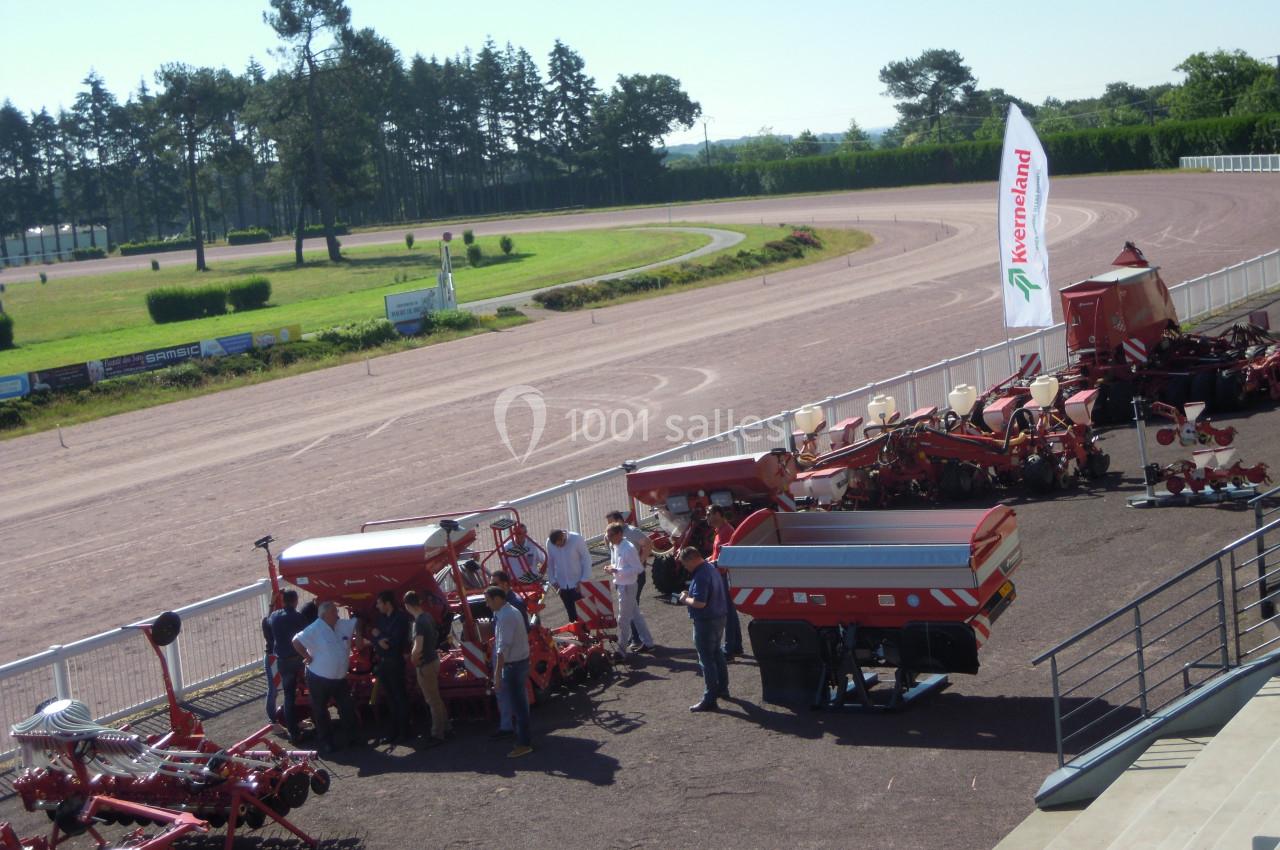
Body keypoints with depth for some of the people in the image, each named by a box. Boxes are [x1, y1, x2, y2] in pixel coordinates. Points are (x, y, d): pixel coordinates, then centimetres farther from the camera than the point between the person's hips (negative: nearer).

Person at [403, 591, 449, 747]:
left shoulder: (419, 622, -24)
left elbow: (418, 648, -30)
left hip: (425, 663, -9)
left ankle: (437, 734, 4)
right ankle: (444, 726, 29)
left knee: (433, 700, -2)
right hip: (433, 658, 9)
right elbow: (435, 635, 22)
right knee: (436, 698, 20)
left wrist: (413, 659, -12)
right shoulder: (427, 617, 4)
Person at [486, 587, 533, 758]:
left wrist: (497, 673, -24)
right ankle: (524, 739, 28)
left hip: (512, 664, -10)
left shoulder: (505, 617, -21)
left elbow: (503, 647, -25)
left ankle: (524, 744, 6)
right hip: (522, 660, 10)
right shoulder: (513, 612, 9)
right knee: (520, 703, 18)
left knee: (517, 705, -1)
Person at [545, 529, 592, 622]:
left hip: (578, 584, -3)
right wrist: (552, 580, 1)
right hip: (562, 584, 3)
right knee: (571, 613, 9)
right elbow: (549, 562, 4)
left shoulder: (577, 539, -17)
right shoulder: (549, 543, -8)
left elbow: (586, 559, -11)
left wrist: (584, 580, -14)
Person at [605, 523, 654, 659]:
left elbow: (639, 568, -21)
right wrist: (612, 568, -3)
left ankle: (621, 650, 6)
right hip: (619, 585, 9)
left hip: (627, 586, -9)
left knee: (623, 620, -1)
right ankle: (647, 642, 30)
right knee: (635, 615, 18)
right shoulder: (614, 546, 5)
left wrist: (617, 571, -26)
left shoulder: (628, 548, -22)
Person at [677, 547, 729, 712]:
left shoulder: (701, 576, -24)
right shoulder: (711, 568, 8)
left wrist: (685, 599, -12)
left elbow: (699, 603, -30)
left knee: (706, 660, -4)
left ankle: (709, 700, -2)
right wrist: (689, 596, 9)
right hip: (719, 618, 10)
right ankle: (722, 688, 39)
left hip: (706, 622, -10)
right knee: (717, 654, 24)